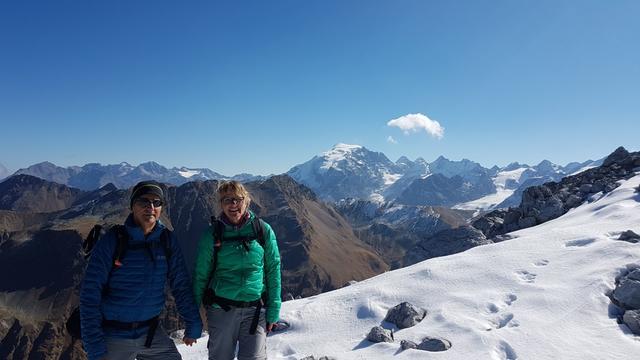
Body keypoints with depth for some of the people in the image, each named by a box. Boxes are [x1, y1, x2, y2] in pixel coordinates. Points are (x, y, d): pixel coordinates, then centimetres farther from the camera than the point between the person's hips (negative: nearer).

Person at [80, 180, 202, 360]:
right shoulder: (111, 241, -13)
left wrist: (193, 325, -3)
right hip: (113, 336, -2)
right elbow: (90, 296, -12)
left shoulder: (167, 241, -4)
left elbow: (181, 286, 0)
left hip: (151, 332, 3)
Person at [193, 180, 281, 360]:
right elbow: (201, 274, 4)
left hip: (255, 309, 0)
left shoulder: (264, 230, -1)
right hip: (221, 309, 0)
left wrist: (273, 311, 1)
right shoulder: (212, 234, -2)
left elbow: (273, 271, 2)